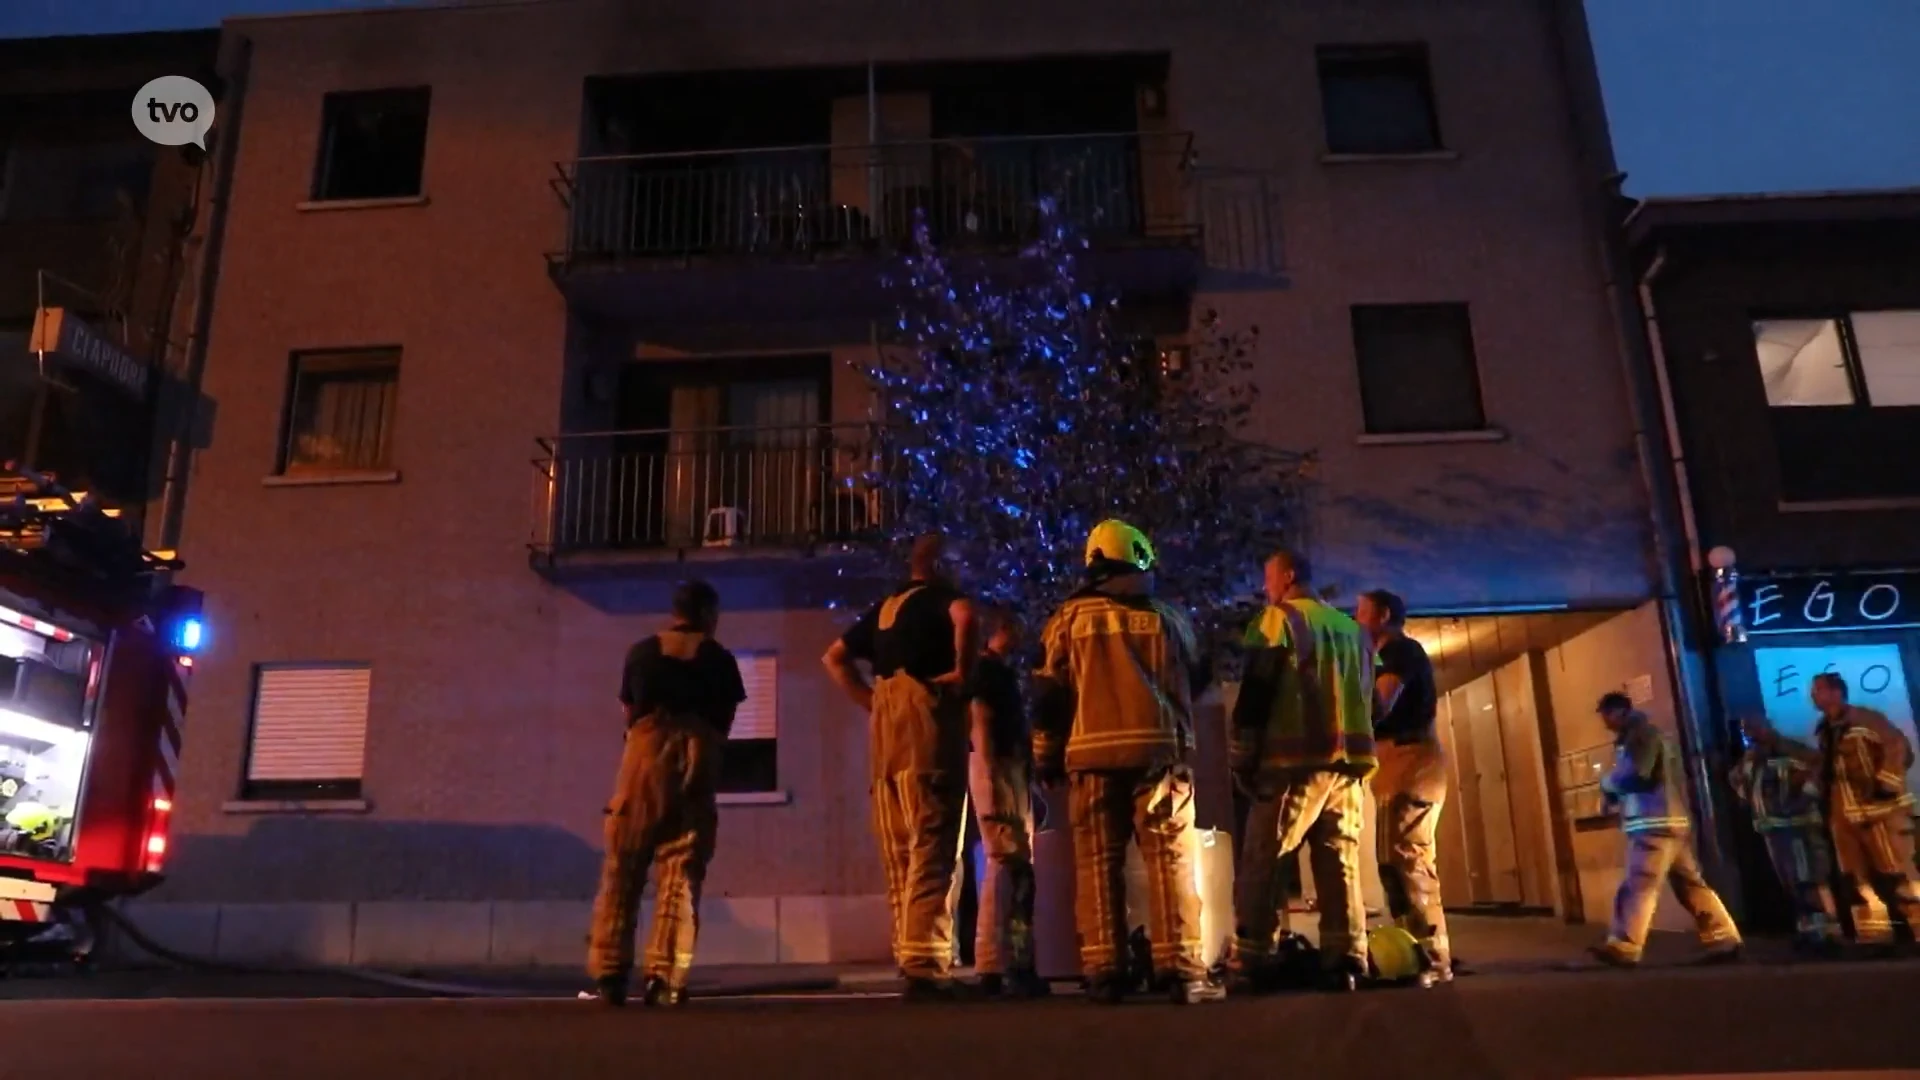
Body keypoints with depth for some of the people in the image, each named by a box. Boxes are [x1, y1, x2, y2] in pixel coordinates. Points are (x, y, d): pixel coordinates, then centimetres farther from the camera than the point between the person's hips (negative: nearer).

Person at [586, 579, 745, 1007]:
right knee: (681, 872, 1)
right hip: (697, 763, -1)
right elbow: (725, 720, 10)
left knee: (622, 869, 6)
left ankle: (609, 972, 2)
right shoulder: (719, 659, 8)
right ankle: (666, 976, -6)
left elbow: (628, 711, 14)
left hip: (645, 760, 1)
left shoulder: (642, 652, 11)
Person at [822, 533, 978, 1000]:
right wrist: (963, 670, -12)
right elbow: (965, 615, -23)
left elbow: (835, 656, 28)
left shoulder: (885, 607, 23)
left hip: (886, 723, 7)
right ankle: (924, 965, -15)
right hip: (926, 716, -7)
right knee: (931, 845, -10)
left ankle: (910, 958, 13)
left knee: (900, 851, 9)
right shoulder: (943, 595, 2)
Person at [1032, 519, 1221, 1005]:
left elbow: (1049, 695, 7)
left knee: (1097, 863, 3)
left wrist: (1047, 760, 14)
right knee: (1171, 860, 1)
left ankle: (1103, 971, 1)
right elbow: (1195, 684, 21)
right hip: (1159, 749, 0)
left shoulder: (1068, 618, 7)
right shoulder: (1169, 617, 10)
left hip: (1093, 752, 0)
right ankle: (1180, 967, -3)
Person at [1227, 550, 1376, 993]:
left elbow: (1255, 693, -7)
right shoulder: (1354, 630, 21)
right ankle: (1346, 962, 0)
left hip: (1297, 759, -6)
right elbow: (1370, 701, 21)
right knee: (1341, 864, 7)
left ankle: (1251, 964, -6)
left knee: (1260, 862, -2)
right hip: (1350, 760, 6)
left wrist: (1242, 759, -4)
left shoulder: (1279, 618, 1)